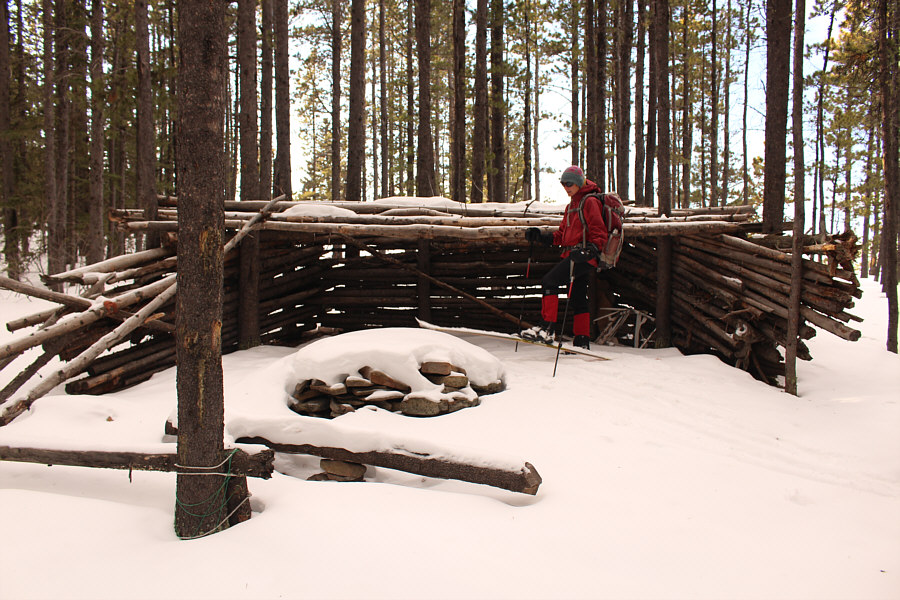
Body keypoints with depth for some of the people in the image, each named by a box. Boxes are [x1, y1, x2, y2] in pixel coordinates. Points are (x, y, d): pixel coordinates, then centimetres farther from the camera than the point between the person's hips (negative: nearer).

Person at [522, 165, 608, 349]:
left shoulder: (590, 202, -5)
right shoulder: (571, 205, 22)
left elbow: (600, 233, -13)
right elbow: (562, 235, 21)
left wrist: (591, 249, -29)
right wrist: (540, 236, 9)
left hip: (584, 257, -10)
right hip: (573, 255, 10)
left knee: (549, 281, -19)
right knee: (577, 300, 11)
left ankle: (547, 329, -22)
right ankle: (582, 342, 16)